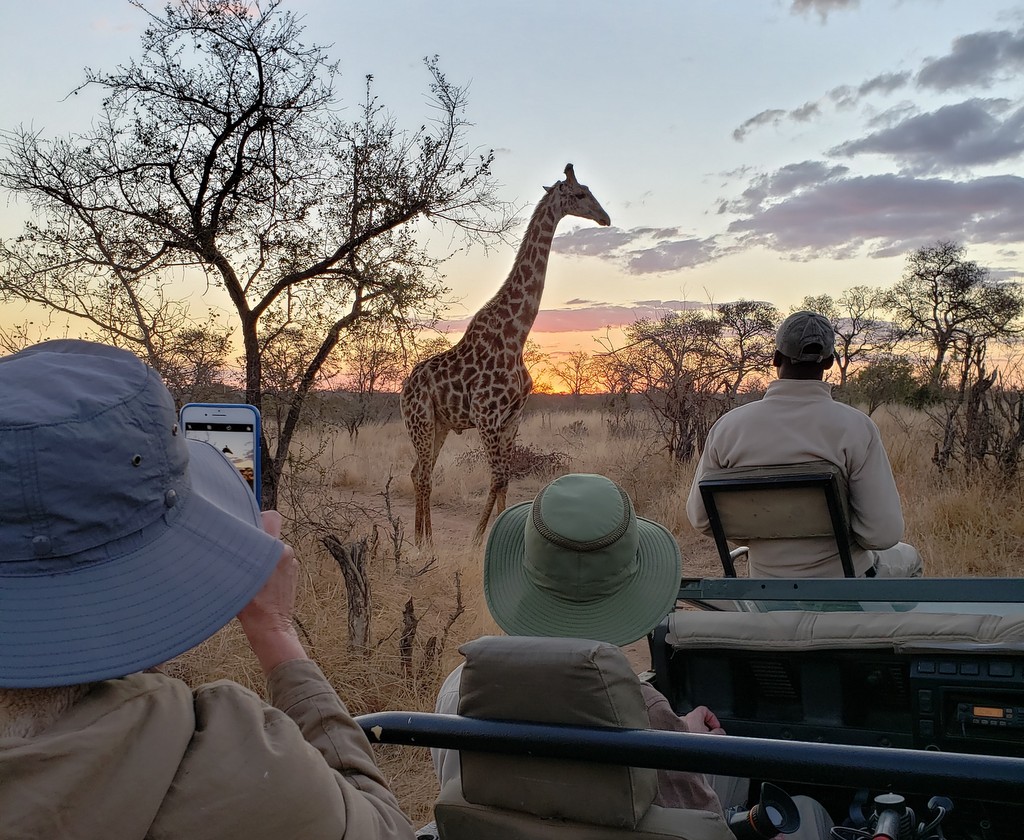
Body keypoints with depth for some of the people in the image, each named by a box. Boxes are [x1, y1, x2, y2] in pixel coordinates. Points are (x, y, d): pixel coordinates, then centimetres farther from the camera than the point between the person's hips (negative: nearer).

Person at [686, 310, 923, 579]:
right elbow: (884, 533, -22)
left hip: (766, 589, 3)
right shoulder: (854, 426, -21)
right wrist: (844, 523, 0)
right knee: (907, 558, 31)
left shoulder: (728, 426, -13)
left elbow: (700, 518, -4)